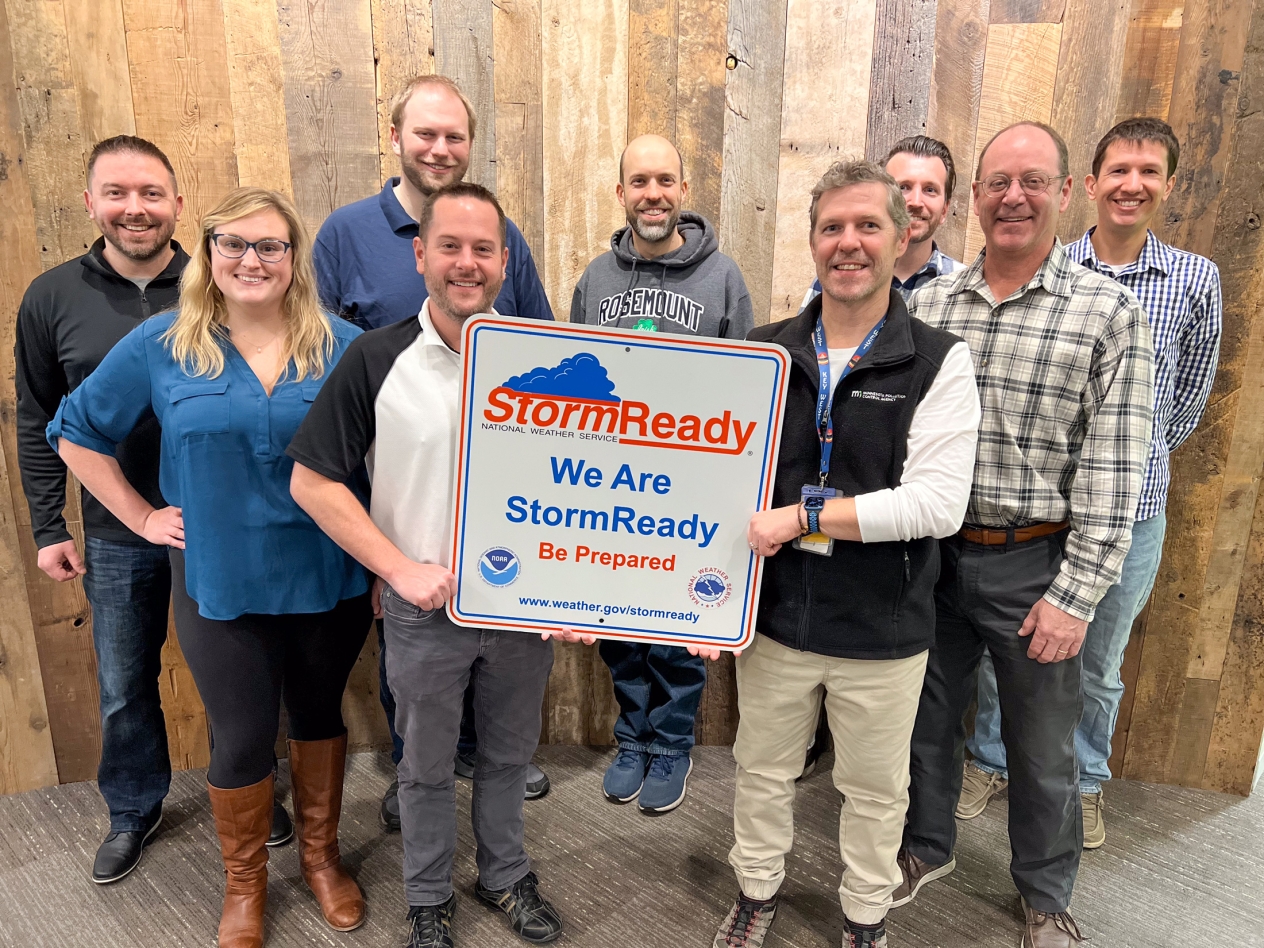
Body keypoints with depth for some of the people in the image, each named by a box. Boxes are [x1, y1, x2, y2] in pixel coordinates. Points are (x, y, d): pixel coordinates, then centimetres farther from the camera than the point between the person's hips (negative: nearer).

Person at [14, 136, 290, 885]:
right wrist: (49, 528, 2)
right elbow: (38, 422, 4)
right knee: (124, 689, 17)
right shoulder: (52, 298, -3)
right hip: (118, 534, 1)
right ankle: (134, 810, 41)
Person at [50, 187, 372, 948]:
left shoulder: (343, 345, -4)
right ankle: (244, 882, 37)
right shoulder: (161, 345, -3)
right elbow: (76, 434, 8)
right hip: (220, 581, 0)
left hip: (329, 578, 1)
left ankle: (322, 855, 42)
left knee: (321, 713, 18)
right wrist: (142, 518, 1)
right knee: (242, 737, 9)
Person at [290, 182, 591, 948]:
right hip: (424, 611, -1)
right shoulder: (377, 360, -9)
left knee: (510, 753, 21)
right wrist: (401, 568, -13)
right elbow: (313, 481, -6)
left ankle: (506, 874, 46)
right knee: (428, 767, 18)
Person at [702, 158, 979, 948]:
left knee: (876, 790, 19)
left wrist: (802, 513, -21)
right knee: (764, 771, 21)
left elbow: (938, 503, -20)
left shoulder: (940, 363, -10)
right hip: (775, 615, 2)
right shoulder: (764, 353, -1)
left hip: (882, 630, -2)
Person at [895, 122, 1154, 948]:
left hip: (1035, 563, -3)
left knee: (1043, 747, 14)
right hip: (933, 552, 3)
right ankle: (928, 845, 44)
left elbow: (1111, 475, -10)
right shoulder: (929, 303, 2)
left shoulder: (1109, 313, -7)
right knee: (928, 716, 19)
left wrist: (1075, 595, -13)